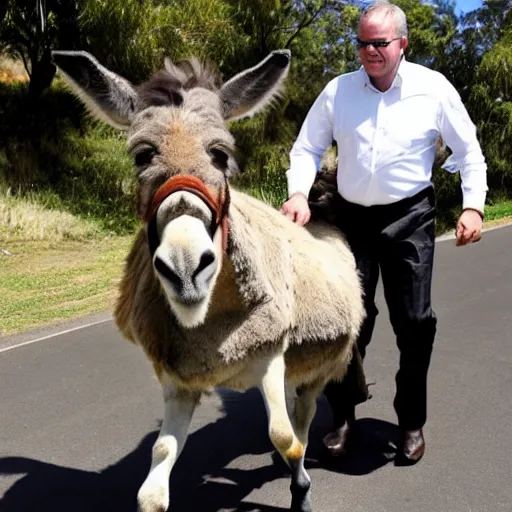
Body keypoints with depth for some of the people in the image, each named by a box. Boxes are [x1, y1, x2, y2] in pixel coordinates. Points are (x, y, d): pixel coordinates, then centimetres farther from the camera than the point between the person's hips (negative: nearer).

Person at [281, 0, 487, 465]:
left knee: (415, 323, 2)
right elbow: (307, 148, 3)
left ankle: (412, 423, 21)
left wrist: (473, 205, -6)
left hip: (410, 218, -1)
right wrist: (298, 193, -15)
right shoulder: (338, 91, 0)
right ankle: (343, 416, 22)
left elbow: (468, 150, 4)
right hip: (352, 217, 2)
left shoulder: (434, 88, -3)